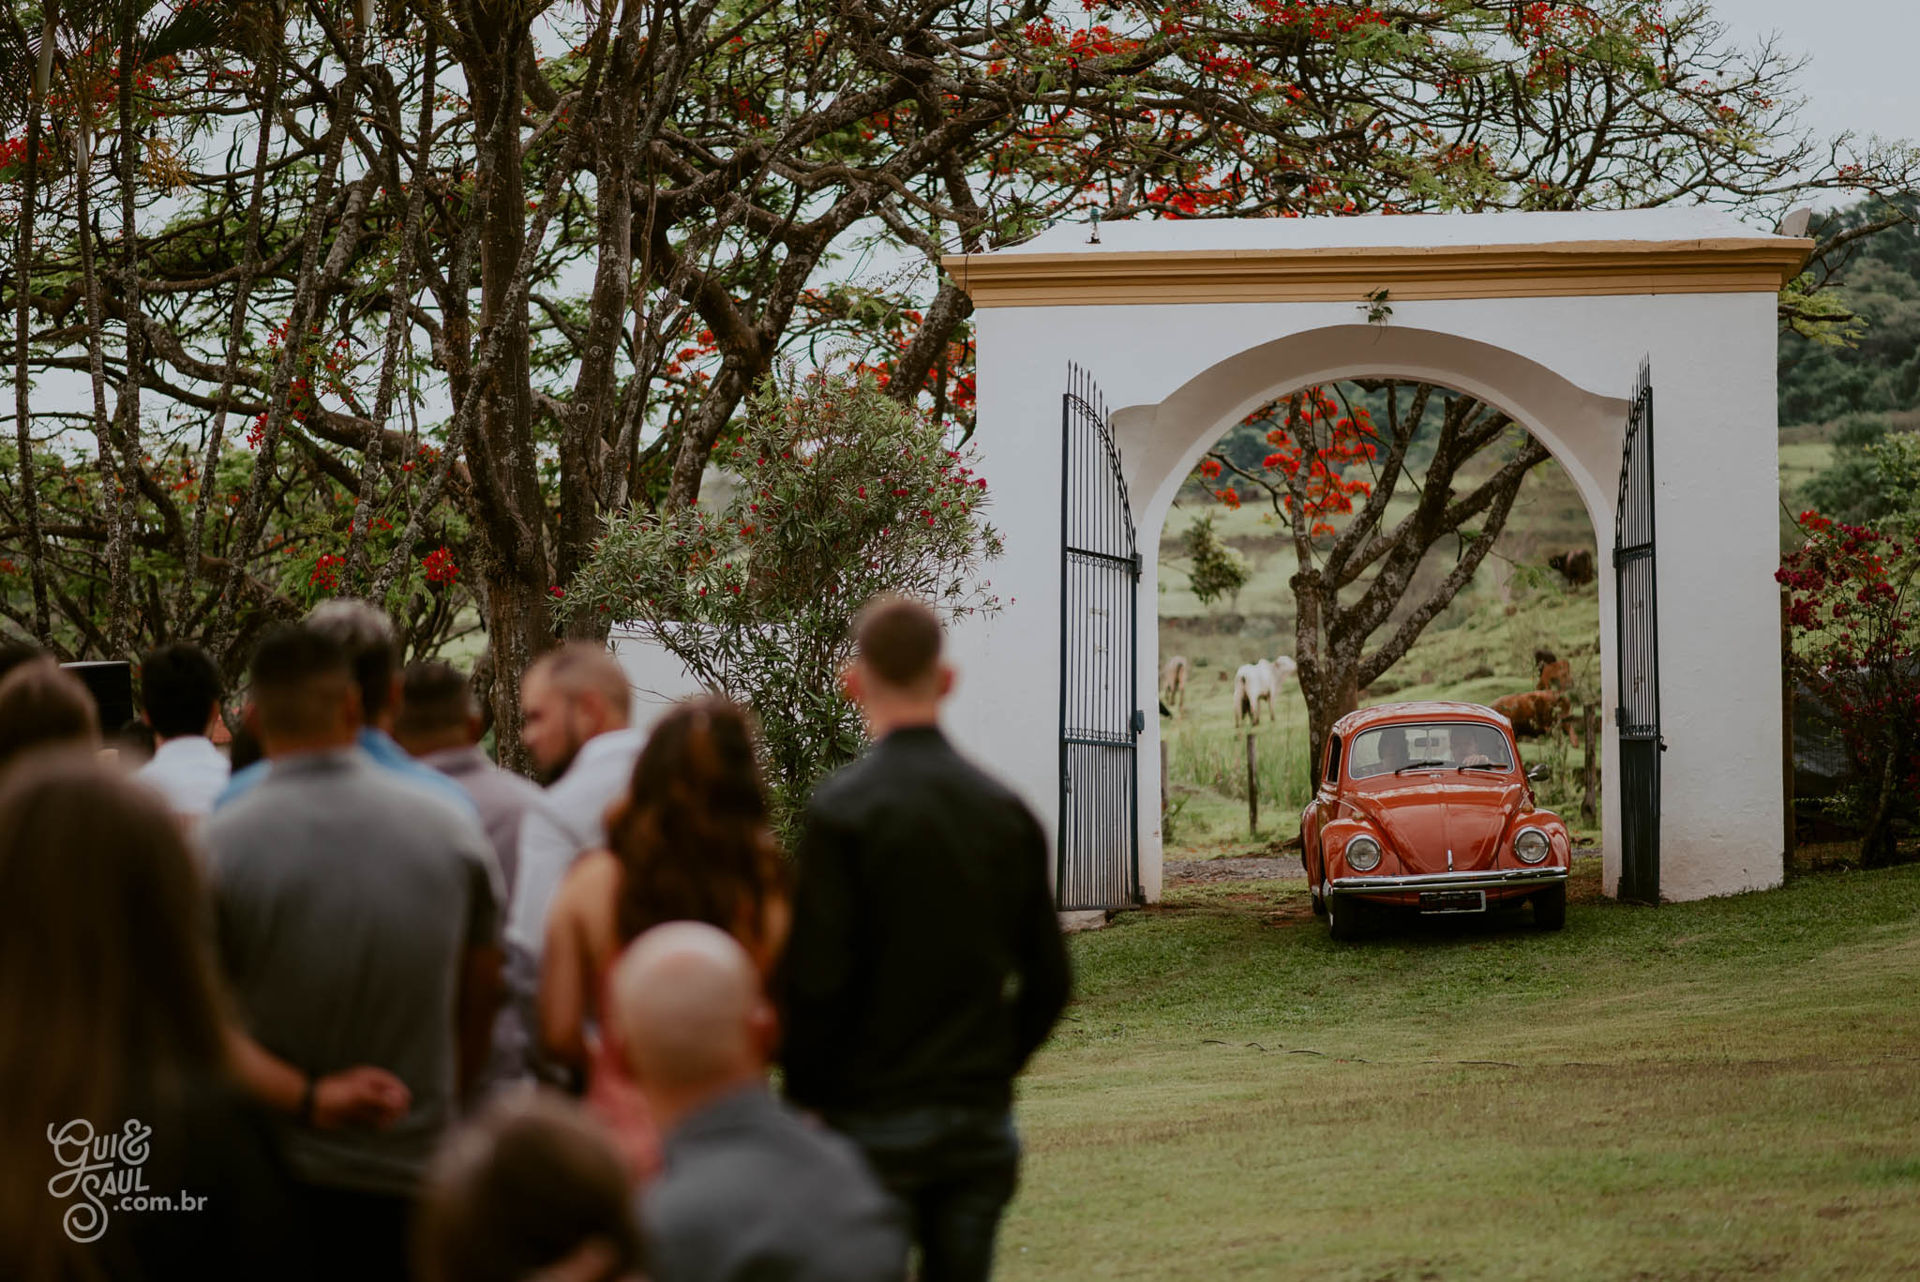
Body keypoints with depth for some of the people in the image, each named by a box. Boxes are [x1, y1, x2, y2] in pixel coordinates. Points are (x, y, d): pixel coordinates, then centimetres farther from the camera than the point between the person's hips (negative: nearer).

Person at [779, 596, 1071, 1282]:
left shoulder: (842, 810, -12)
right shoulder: (1006, 811, 4)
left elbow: (818, 979, -15)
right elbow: (1048, 980, 7)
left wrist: (803, 1092, -2)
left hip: (875, 1121, -4)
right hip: (982, 1119, 4)